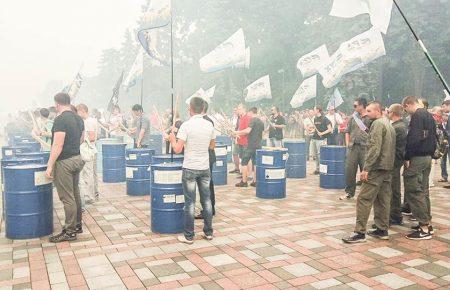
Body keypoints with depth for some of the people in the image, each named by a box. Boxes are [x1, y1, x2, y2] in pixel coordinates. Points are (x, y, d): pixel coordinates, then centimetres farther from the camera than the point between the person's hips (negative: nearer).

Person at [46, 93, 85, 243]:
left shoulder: (60, 119, -16)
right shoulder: (78, 118, 9)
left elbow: (57, 145, -20)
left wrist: (50, 166, -18)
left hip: (64, 162, -9)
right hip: (77, 159, 9)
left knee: (67, 198, -2)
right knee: (75, 194, 16)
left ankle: (70, 231, 5)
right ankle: (77, 225, 26)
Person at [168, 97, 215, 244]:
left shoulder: (186, 125, -13)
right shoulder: (209, 125, 1)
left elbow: (177, 149, -16)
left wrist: (172, 139, 4)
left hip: (190, 168, -4)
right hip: (205, 168, 4)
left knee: (190, 203, 2)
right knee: (206, 200, 13)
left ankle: (189, 236, 9)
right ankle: (209, 232, 22)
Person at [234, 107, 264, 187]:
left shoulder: (253, 120, -10)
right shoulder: (261, 122, 14)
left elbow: (248, 130, -23)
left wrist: (237, 132, -11)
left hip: (251, 145, -8)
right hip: (258, 146, 8)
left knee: (244, 163, 0)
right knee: (255, 163, 10)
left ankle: (244, 181, -1)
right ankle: (255, 181, 10)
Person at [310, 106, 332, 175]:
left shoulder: (324, 119, -9)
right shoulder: (315, 119, 13)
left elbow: (330, 129, -11)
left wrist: (322, 133, -21)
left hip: (321, 139, -7)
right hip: (314, 139, 7)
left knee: (320, 155, -6)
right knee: (315, 155, 10)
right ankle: (317, 169, 20)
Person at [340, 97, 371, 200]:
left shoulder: (370, 118, -2)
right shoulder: (352, 118, 13)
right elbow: (347, 131, 16)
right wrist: (347, 144, 7)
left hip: (365, 148, -4)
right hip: (352, 147, 4)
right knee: (349, 170, 6)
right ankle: (349, 192, 18)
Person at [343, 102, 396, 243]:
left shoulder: (377, 124, -11)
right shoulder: (389, 125, 20)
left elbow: (374, 148, -20)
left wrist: (366, 168, -20)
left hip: (377, 167, -10)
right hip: (387, 168, 10)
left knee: (364, 199, -9)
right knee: (383, 199, 12)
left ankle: (360, 232, -9)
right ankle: (382, 230, 18)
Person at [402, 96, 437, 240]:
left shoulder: (417, 115, -14)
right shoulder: (429, 115, 16)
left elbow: (413, 138, -23)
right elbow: (433, 138, 20)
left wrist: (407, 157, -18)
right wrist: (431, 153, 20)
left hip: (417, 158, -10)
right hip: (428, 157, 10)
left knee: (413, 192, -6)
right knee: (423, 191, 16)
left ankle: (424, 228, -5)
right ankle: (427, 223, 23)